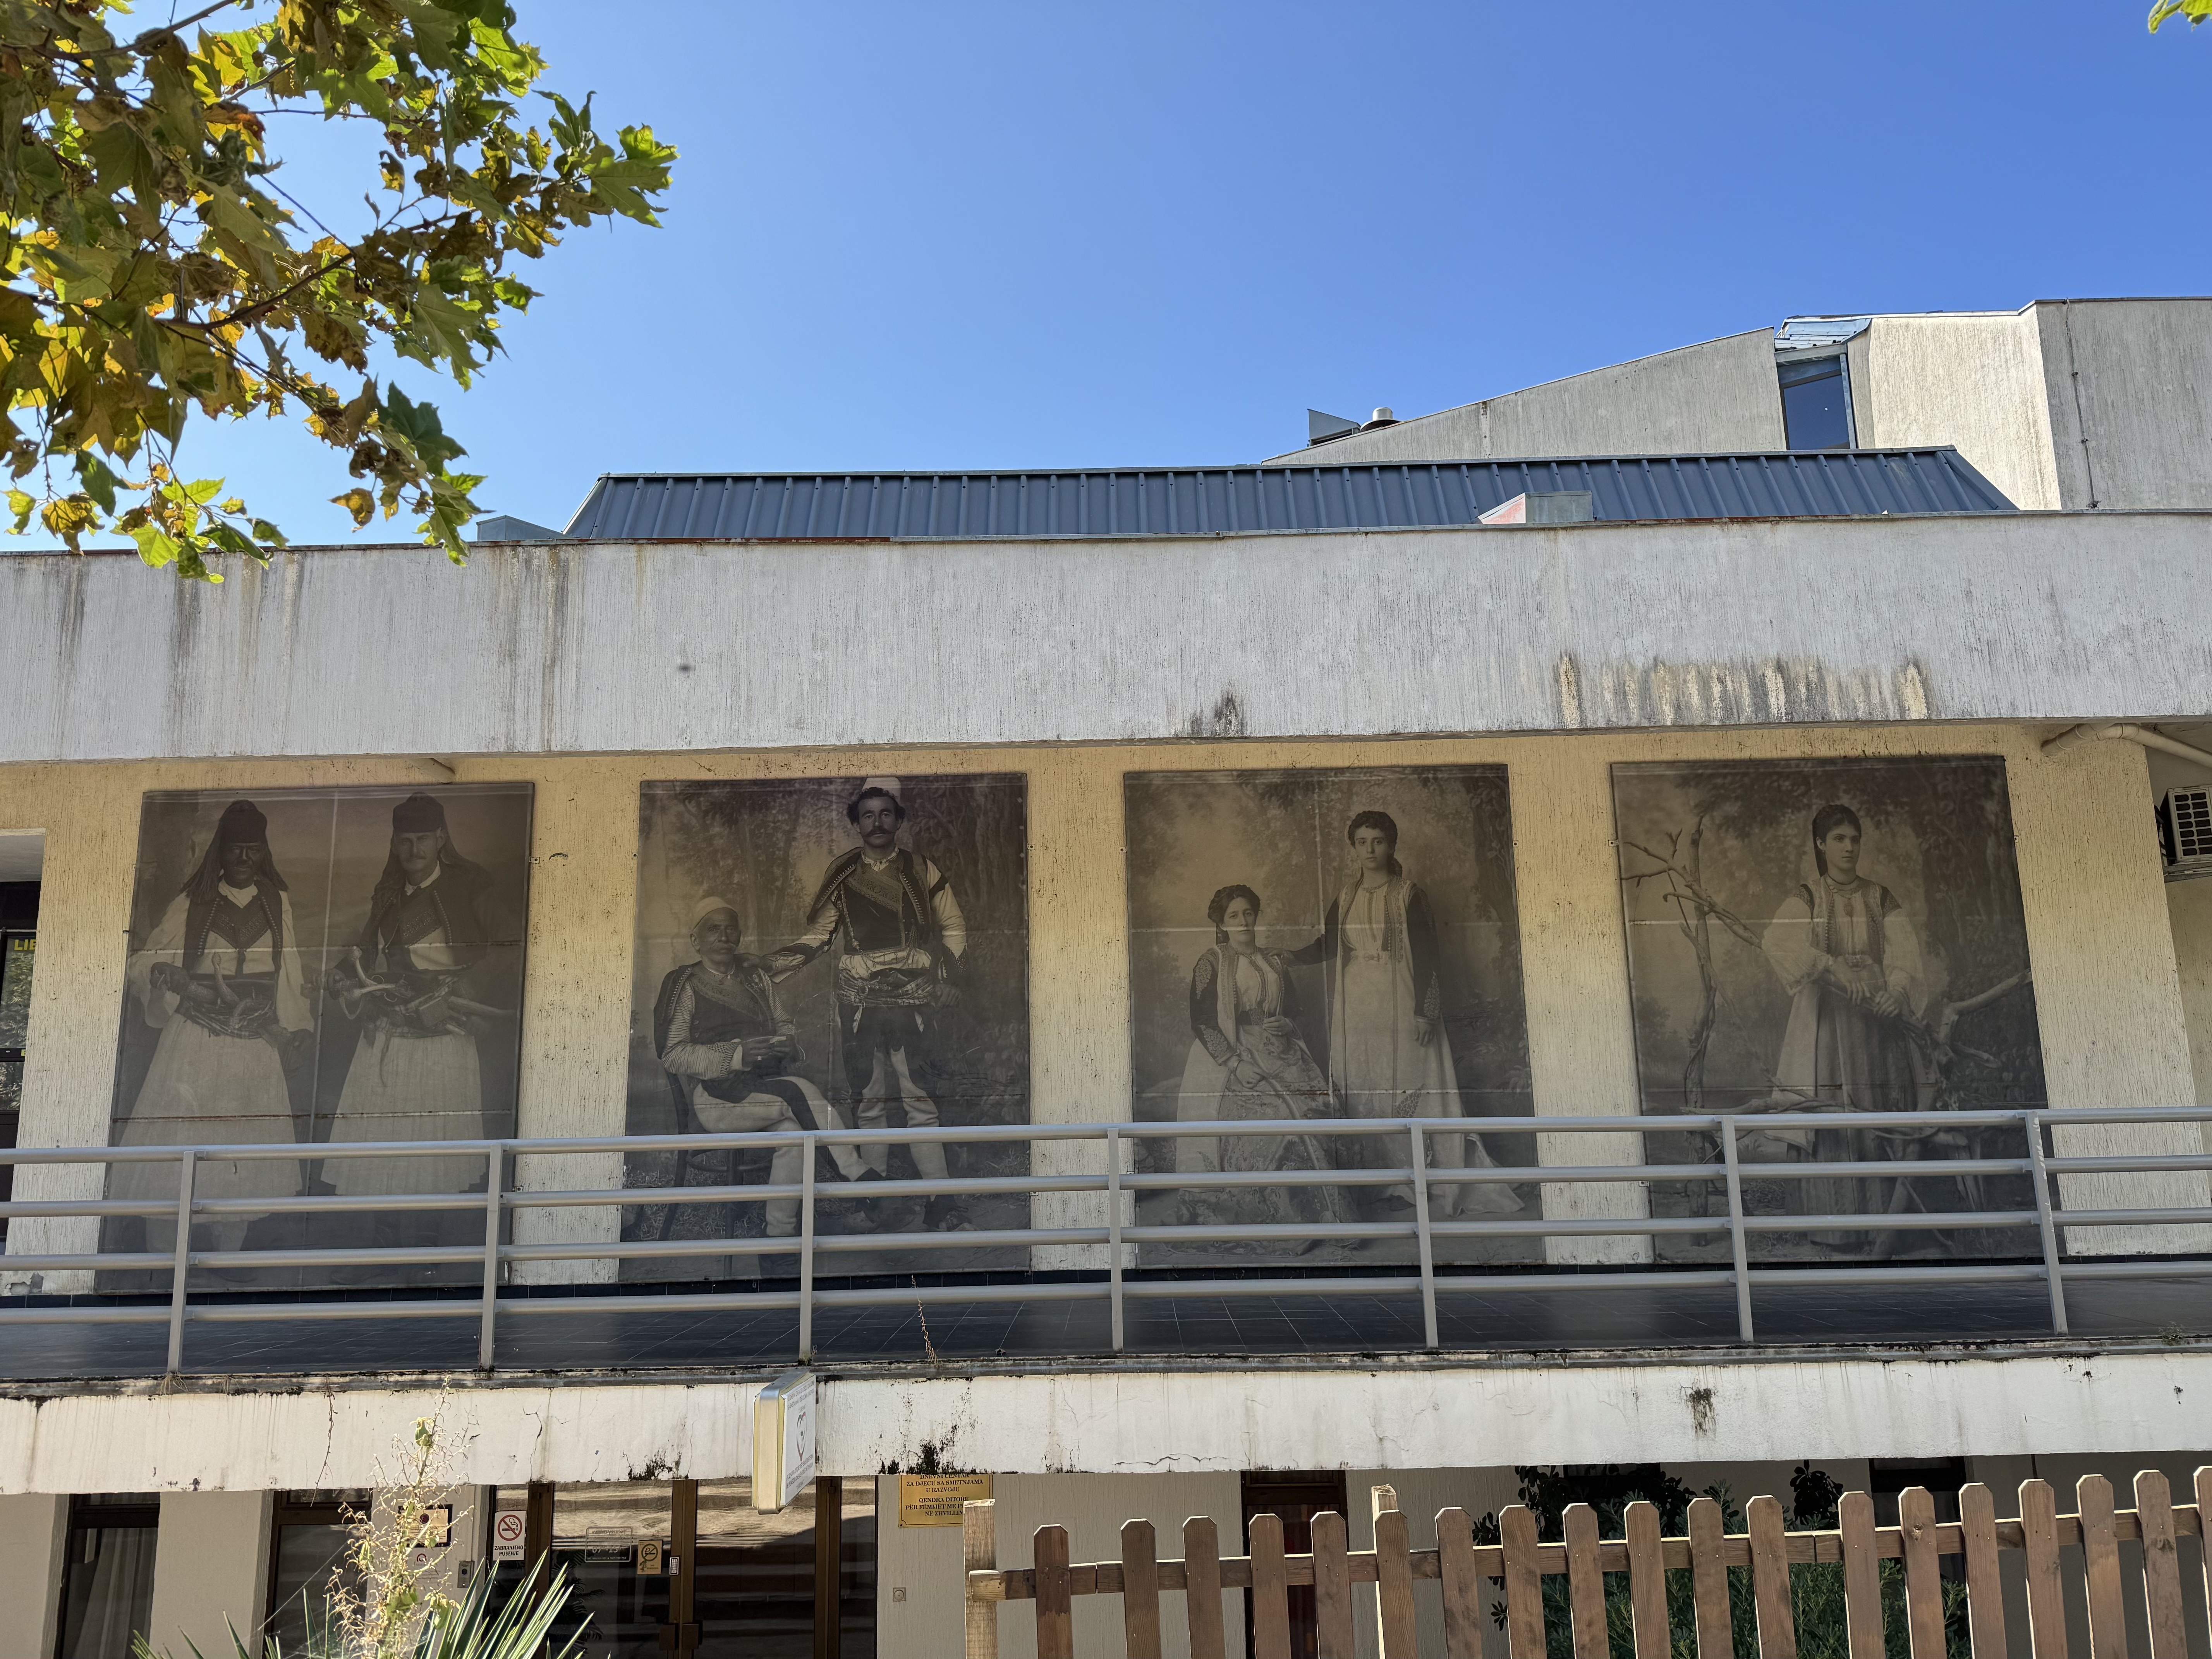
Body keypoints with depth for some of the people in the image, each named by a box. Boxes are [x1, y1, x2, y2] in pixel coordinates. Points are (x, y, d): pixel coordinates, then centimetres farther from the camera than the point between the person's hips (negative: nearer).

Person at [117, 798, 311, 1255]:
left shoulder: (278, 903, 12)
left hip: (255, 1049, 2)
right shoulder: (191, 904, 6)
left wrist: (296, 1027, 11)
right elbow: (142, 964, 6)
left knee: (243, 1163, 0)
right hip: (194, 1045, -2)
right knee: (174, 1148, -8)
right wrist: (167, 975, -15)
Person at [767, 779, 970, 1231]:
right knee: (869, 1101, 4)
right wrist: (773, 965, 0)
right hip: (859, 1003, 2)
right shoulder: (842, 876, 12)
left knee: (918, 1099, -11)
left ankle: (941, 1200, -13)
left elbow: (954, 927, 13)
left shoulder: (921, 871, 8)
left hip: (913, 1001, -2)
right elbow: (819, 932, 14)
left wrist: (945, 976, 0)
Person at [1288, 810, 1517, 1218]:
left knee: (1406, 1089, -6)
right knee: (1359, 1093, 2)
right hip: (1355, 1011, 4)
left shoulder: (1409, 896, -1)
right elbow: (1326, 946, 7)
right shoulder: (1345, 898, 12)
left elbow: (1426, 956, -5)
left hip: (1399, 1007, -4)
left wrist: (1425, 1012, -12)